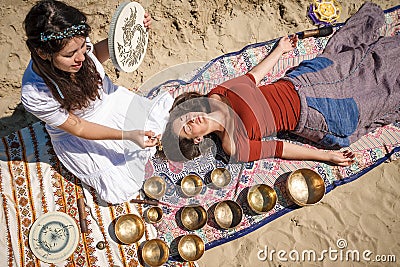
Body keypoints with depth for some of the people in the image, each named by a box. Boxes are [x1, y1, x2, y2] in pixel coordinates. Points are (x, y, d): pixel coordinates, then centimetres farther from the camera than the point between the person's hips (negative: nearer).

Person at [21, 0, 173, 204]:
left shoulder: (75, 43, -25)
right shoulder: (34, 95, -35)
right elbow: (77, 127, -22)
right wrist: (127, 135, -32)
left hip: (109, 98, 5)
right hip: (78, 137, -4)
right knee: (121, 191, -8)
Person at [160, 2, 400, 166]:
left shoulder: (216, 94, -12)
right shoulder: (234, 148, -24)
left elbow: (254, 75, 2)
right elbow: (277, 148, -17)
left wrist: (279, 50, 13)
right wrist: (326, 155, -15)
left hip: (296, 83, 3)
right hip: (308, 116, -3)